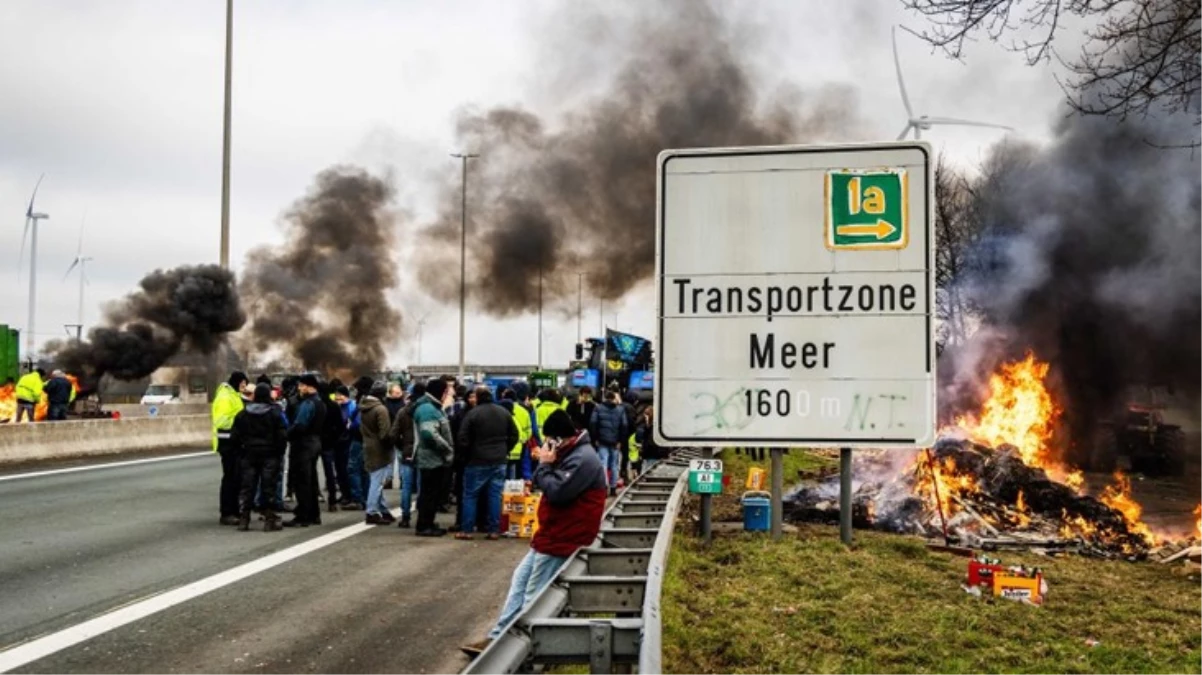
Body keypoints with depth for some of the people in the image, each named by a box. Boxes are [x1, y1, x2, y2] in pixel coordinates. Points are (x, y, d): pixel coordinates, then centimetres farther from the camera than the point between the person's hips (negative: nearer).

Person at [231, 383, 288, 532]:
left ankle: (243, 519, 10)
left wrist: (240, 452, 11)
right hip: (270, 456, -3)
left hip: (248, 455, 3)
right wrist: (280, 453, 2)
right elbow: (282, 436, -9)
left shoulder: (242, 414, 3)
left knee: (247, 487, 8)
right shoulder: (275, 413, -7)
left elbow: (234, 437, 3)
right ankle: (269, 520, 2)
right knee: (269, 486, 1)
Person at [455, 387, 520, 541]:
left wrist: (463, 454, 7)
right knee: (495, 496, 6)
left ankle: (467, 530, 7)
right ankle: (494, 530, 6)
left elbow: (462, 439, -11)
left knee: (470, 495, 6)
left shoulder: (472, 414, -11)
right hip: (499, 462, 4)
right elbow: (514, 436, 9)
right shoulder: (504, 412, 4)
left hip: (477, 461, -4)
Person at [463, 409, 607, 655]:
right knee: (520, 580, 13)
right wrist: (546, 464, -5)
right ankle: (499, 637, 18)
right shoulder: (572, 455, 12)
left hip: (562, 539, -11)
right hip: (553, 535, 11)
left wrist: (545, 464, -14)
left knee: (533, 595, -3)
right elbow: (542, 485, 14)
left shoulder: (583, 460, -21)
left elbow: (556, 492, -26)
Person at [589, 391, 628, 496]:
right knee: (614, 465, 10)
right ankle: (613, 488, 13)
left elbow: (593, 424, -4)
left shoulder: (598, 408, 3)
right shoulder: (620, 410, 6)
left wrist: (594, 439, 0)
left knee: (603, 464, -6)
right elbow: (624, 426, 0)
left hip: (602, 441, -1)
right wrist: (620, 440, 3)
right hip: (615, 442, 1)